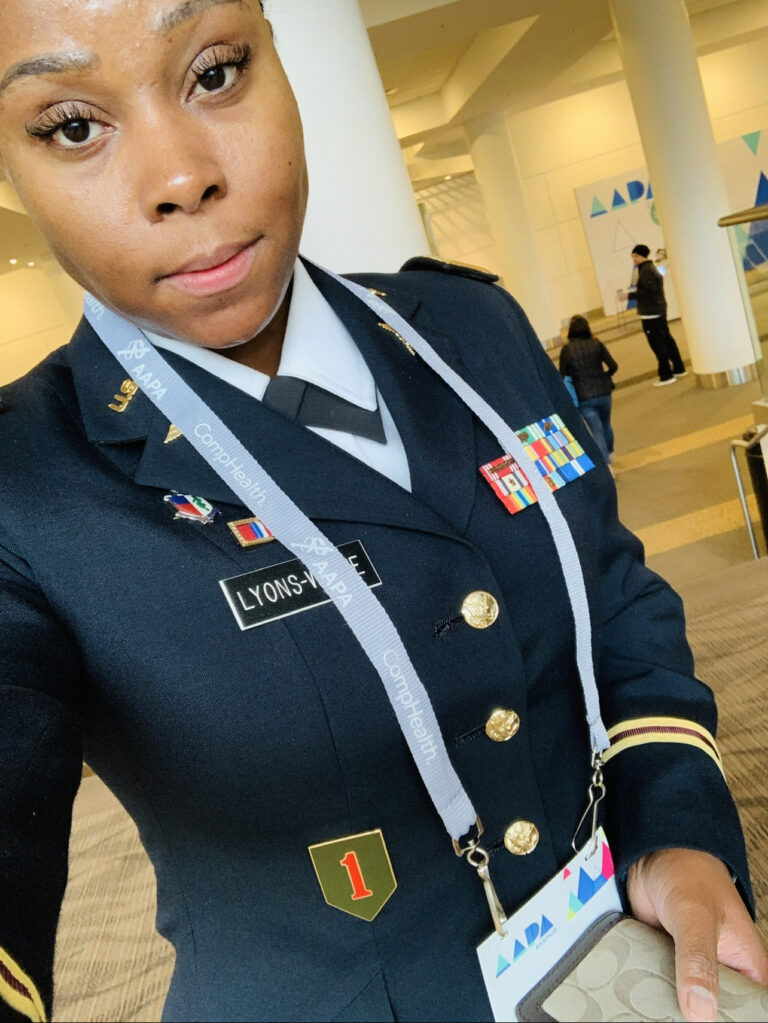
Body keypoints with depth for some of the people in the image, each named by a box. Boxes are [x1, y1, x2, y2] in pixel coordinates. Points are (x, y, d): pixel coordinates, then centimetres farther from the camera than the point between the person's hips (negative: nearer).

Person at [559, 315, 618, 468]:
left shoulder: (566, 350, -8)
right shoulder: (596, 344, -3)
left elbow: (563, 375, -8)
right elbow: (613, 366, -6)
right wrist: (604, 376, 13)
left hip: (583, 398, -2)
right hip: (603, 393, 3)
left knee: (597, 430, 1)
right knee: (606, 424, 25)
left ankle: (606, 463, -9)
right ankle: (610, 454, 46)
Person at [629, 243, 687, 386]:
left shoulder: (646, 270, -16)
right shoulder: (651, 268, 16)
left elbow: (649, 291, -23)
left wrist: (630, 295, -19)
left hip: (650, 313, -11)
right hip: (659, 310, 11)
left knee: (657, 344, -6)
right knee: (667, 339, 16)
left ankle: (666, 375, -4)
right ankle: (679, 369, 24)